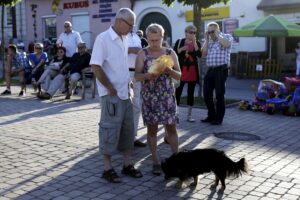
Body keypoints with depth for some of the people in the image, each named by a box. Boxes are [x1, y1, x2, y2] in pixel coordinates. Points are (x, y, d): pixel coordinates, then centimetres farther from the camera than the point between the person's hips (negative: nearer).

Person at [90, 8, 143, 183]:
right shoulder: (103, 38, -13)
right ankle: (108, 168, 11)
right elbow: (95, 66, -18)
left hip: (125, 93, 8)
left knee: (127, 129, 13)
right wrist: (110, 88, -16)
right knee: (110, 130, 0)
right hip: (111, 95, -8)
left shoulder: (124, 40, 10)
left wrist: (127, 84, 11)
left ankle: (127, 165, 24)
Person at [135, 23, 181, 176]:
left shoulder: (170, 53, 3)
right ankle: (156, 162, 15)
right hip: (149, 97, 0)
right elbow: (137, 76, -5)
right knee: (152, 129, 5)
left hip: (167, 96, 1)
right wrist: (149, 75, -25)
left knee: (171, 128, 2)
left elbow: (179, 76, 2)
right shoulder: (142, 54, 0)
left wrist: (169, 70, -18)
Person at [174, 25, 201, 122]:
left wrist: (194, 42, -14)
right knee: (178, 92, -3)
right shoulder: (179, 41, 4)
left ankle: (189, 115, 12)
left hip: (192, 70, 2)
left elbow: (199, 55, -10)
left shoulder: (197, 43, 6)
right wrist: (181, 49, -16)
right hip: (181, 70, -1)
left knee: (191, 93, 5)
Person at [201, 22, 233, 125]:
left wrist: (218, 35, -9)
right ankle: (211, 116, 23)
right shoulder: (209, 41, 19)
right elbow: (204, 53, 9)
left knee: (219, 94, -2)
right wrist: (207, 39, 7)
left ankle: (218, 118, 7)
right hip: (210, 70, 7)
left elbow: (226, 44, -22)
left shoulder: (227, 36, 2)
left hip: (221, 69, -7)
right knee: (207, 93, 9)